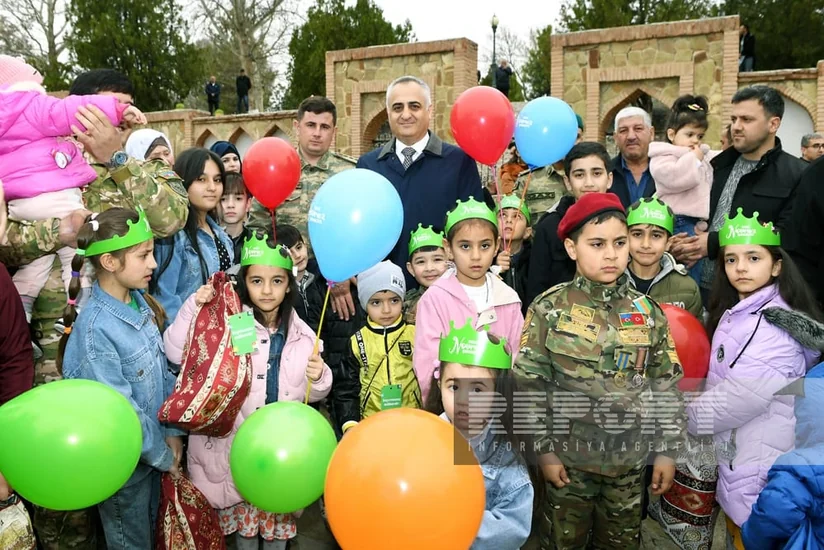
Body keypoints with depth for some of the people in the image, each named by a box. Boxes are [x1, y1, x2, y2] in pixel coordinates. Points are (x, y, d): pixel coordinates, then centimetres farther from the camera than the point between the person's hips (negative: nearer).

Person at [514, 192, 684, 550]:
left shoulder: (647, 311, -1)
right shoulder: (549, 309, -10)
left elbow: (667, 385, 3)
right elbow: (529, 386, -8)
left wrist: (666, 449, 2)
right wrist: (543, 449, -8)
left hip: (631, 458, 3)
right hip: (568, 455, -2)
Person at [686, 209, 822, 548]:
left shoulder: (775, 326, -22)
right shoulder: (735, 313, 7)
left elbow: (738, 398, -24)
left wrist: (683, 417, -10)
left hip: (761, 473, -8)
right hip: (735, 456, 8)